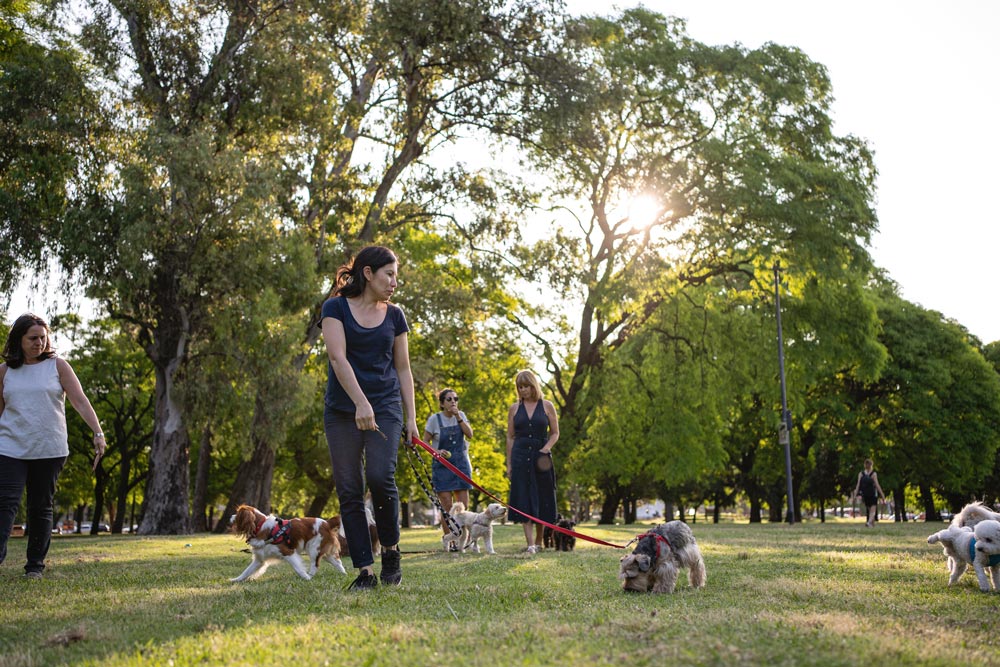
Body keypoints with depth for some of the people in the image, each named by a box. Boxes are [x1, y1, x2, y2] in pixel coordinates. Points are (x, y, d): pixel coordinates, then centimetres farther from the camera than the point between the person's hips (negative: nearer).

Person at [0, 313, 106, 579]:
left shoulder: (57, 366, 3)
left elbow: (80, 401, -4)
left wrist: (98, 433, -15)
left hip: (49, 450, -1)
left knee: (41, 507, 5)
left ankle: (35, 565, 12)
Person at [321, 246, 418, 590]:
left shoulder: (394, 315, 9)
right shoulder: (336, 308, 0)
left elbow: (403, 368, 12)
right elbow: (338, 357, -12)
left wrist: (411, 417, 6)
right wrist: (360, 402, -24)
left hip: (386, 407, 1)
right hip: (342, 410, -1)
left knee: (380, 477, -18)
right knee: (349, 490, -3)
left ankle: (391, 549, 5)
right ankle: (365, 571, 3)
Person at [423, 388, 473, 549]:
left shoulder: (461, 415, 7)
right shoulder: (435, 419, -5)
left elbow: (469, 435, -4)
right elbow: (425, 441, -2)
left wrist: (458, 417, -12)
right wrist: (437, 452, -19)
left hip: (461, 463, 3)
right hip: (442, 465, -3)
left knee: (463, 505, 0)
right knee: (447, 507, -6)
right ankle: (450, 541, 0)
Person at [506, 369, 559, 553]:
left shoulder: (546, 406, 4)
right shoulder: (514, 408, 8)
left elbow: (555, 433, 6)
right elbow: (510, 437, 10)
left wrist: (546, 448, -13)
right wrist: (509, 464, 5)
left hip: (541, 456, -1)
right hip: (520, 456, 1)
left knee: (541, 499, 3)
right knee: (524, 499, -7)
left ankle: (539, 541, 17)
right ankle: (530, 544, -10)